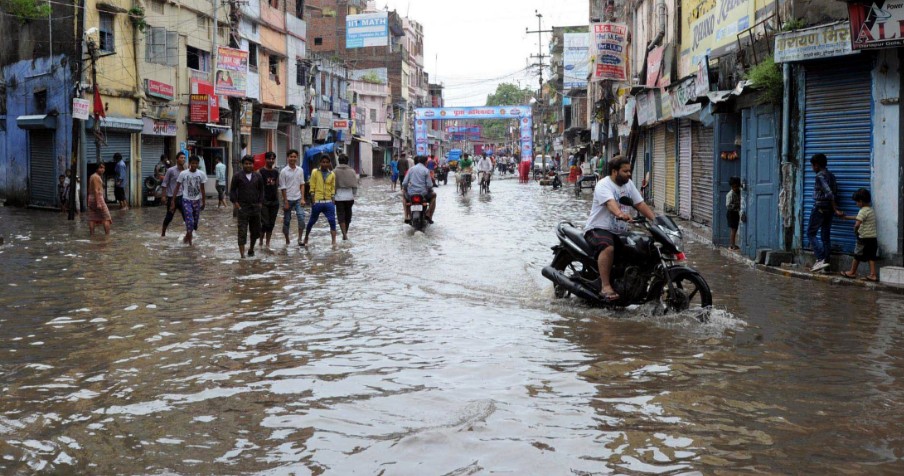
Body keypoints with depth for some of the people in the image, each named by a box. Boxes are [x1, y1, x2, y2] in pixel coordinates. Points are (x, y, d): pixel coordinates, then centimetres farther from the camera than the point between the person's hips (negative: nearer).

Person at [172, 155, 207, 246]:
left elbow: (202, 189, 7)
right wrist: (173, 200, -5)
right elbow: (177, 188, -2)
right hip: (186, 200, -3)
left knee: (195, 221, 9)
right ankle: (189, 241, -2)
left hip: (197, 200, 3)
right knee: (190, 221, -13)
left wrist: (204, 202, 8)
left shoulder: (201, 174, -1)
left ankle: (187, 237, 31)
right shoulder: (183, 174, -8)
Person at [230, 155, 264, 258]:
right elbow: (232, 190, 2)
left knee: (256, 231, 10)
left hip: (255, 207, 4)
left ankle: (251, 248, 32)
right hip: (243, 207, -3)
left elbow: (261, 191, 14)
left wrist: (260, 203, 4)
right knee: (242, 232, -7)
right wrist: (235, 203, -7)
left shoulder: (258, 176, 9)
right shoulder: (237, 176, 0)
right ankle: (242, 254, -9)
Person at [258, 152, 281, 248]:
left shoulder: (276, 172, 11)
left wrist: (277, 200, 13)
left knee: (271, 224, 7)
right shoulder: (260, 172, -5)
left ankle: (268, 243, 15)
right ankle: (261, 241, 7)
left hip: (274, 201, 5)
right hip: (264, 201, -5)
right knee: (265, 223, -10)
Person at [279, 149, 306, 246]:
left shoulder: (300, 170, 4)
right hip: (288, 199, -2)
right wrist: (286, 202, -8)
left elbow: (302, 184, 8)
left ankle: (300, 239, -4)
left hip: (298, 199, 2)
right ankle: (287, 240, 18)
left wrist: (302, 198, -1)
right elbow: (283, 188, -5)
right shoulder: (284, 171, -6)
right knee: (287, 221, 6)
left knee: (301, 218, -13)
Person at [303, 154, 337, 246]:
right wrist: (313, 201, -7)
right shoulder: (315, 172, 0)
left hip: (328, 202, 2)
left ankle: (334, 242, -7)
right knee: (312, 221, 11)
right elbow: (312, 188, -1)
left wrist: (333, 201, 3)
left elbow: (333, 188, 10)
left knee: (332, 221, -9)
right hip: (317, 202, -2)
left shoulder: (332, 174, 8)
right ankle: (306, 239, 28)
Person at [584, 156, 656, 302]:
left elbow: (640, 204, 11)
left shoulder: (629, 184, 13)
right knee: (608, 248, -37)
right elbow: (610, 203, -32)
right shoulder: (604, 185, -12)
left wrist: (655, 220, -2)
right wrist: (620, 214, -52)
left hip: (620, 232, 8)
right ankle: (605, 287, -37)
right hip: (598, 228, -8)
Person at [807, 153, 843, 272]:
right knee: (825, 236, 8)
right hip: (828, 210, 8)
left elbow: (829, 193, -21)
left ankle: (821, 259, -13)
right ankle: (826, 262, 7)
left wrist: (836, 209, -19)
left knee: (811, 233, -1)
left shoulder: (820, 176, -14)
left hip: (819, 209, -8)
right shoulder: (831, 175, 12)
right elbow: (835, 190, 15)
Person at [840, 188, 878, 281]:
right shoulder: (871, 210, 14)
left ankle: (852, 272, 18)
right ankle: (873, 274, 0)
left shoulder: (863, 211, -15)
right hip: (873, 238, 8)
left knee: (857, 255, 6)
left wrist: (855, 230, -8)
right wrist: (847, 217, 36)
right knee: (871, 256, 6)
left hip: (864, 238, -8)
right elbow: (860, 218, 29)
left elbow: (857, 224, -27)